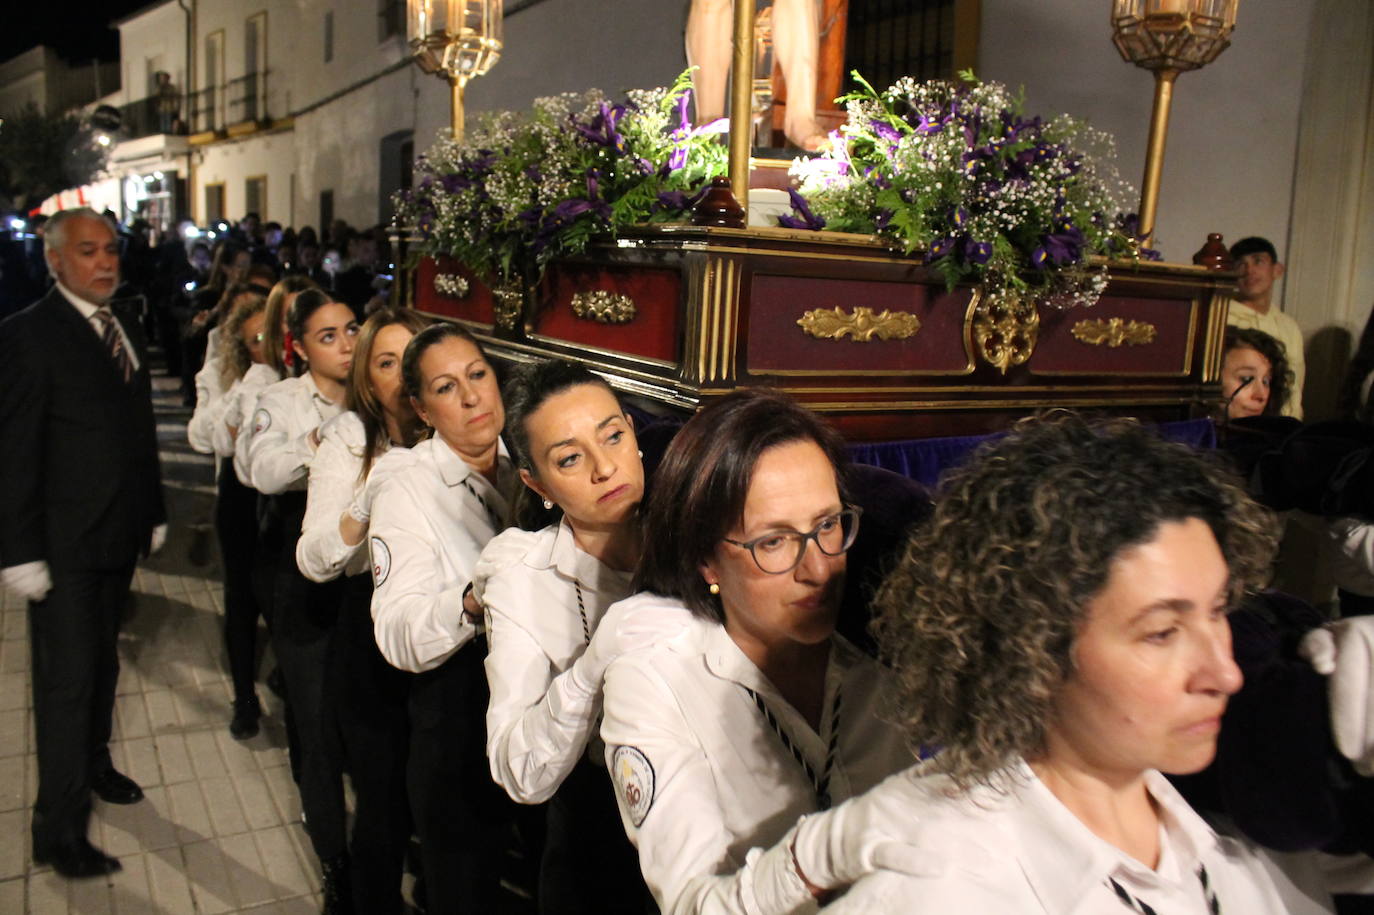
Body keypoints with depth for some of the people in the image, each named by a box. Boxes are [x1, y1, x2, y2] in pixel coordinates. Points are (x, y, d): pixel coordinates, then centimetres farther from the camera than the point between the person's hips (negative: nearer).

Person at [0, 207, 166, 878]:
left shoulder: (127, 332, 11)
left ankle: (92, 763, 40)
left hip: (118, 536, 7)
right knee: (66, 678, -1)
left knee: (102, 659, 20)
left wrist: (154, 514, 15)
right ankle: (59, 830, 10)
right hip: (63, 544, -6)